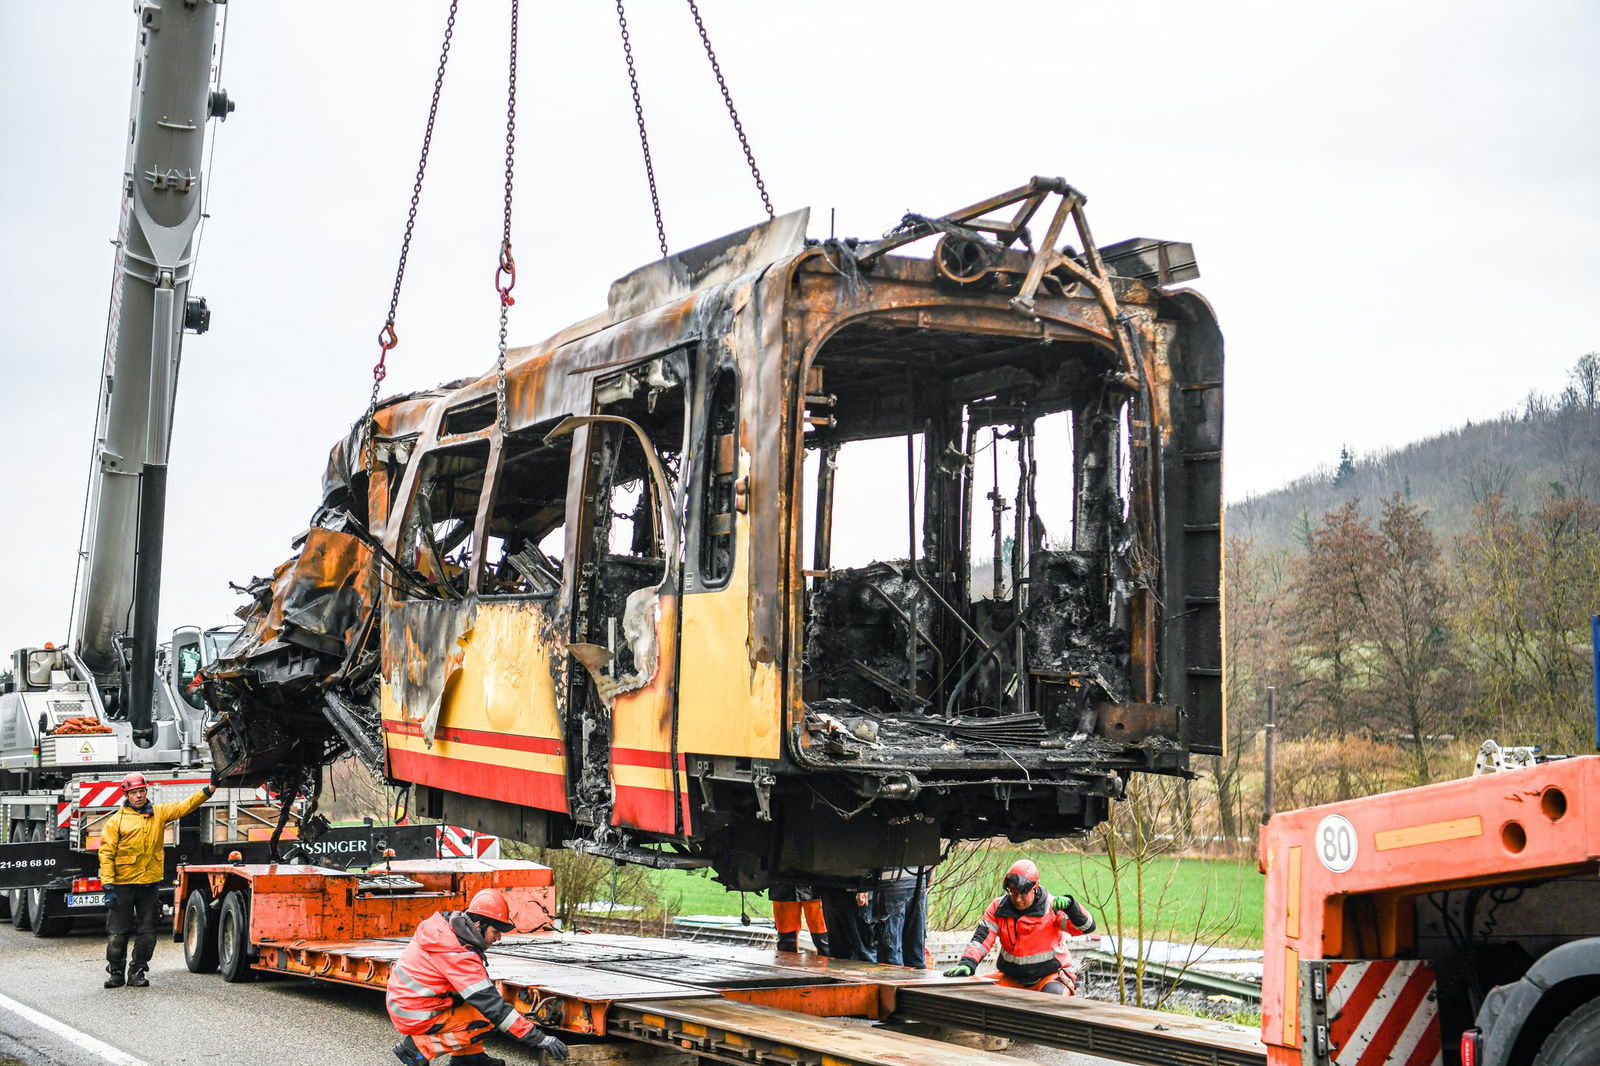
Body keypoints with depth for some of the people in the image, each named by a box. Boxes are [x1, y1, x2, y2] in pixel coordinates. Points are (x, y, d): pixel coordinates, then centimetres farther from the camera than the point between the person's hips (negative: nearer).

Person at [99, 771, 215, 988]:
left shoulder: (159, 813, 8)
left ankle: (137, 972, 17)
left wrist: (209, 790, -14)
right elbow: (106, 853, -4)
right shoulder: (117, 820, -1)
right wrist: (108, 886, -11)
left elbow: (184, 807, 1)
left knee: (147, 933, 6)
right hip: (123, 884, -3)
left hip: (150, 884, 3)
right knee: (117, 932, 2)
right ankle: (116, 972, 16)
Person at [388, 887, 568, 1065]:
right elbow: (493, 1007, -24)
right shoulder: (459, 955, -24)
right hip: (416, 1018, -9)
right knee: (489, 1020, -9)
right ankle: (418, 1047, -7)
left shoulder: (444, 925, 2)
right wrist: (539, 1039, -22)